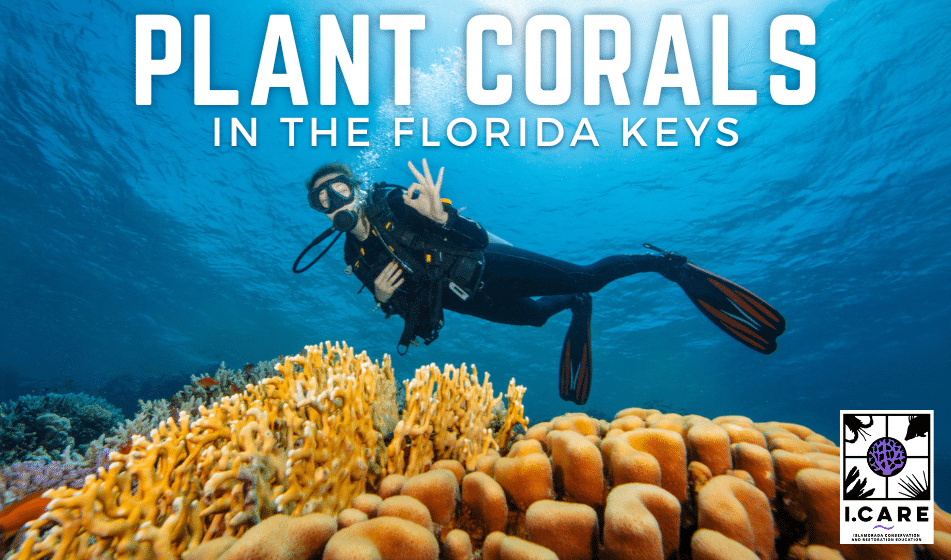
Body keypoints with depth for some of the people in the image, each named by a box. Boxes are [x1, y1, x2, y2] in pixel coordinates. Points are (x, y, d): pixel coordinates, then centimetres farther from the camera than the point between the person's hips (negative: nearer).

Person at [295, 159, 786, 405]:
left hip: (488, 265, -6)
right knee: (535, 315, 24)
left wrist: (440, 215, -45)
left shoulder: (393, 203, -19)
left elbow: (478, 238, -25)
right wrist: (383, 297, -14)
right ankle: (576, 308, 57)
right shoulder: (357, 257, -1)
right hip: (465, 299, 6)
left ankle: (668, 264, 12)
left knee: (585, 277, -10)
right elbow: (407, 303, 8)